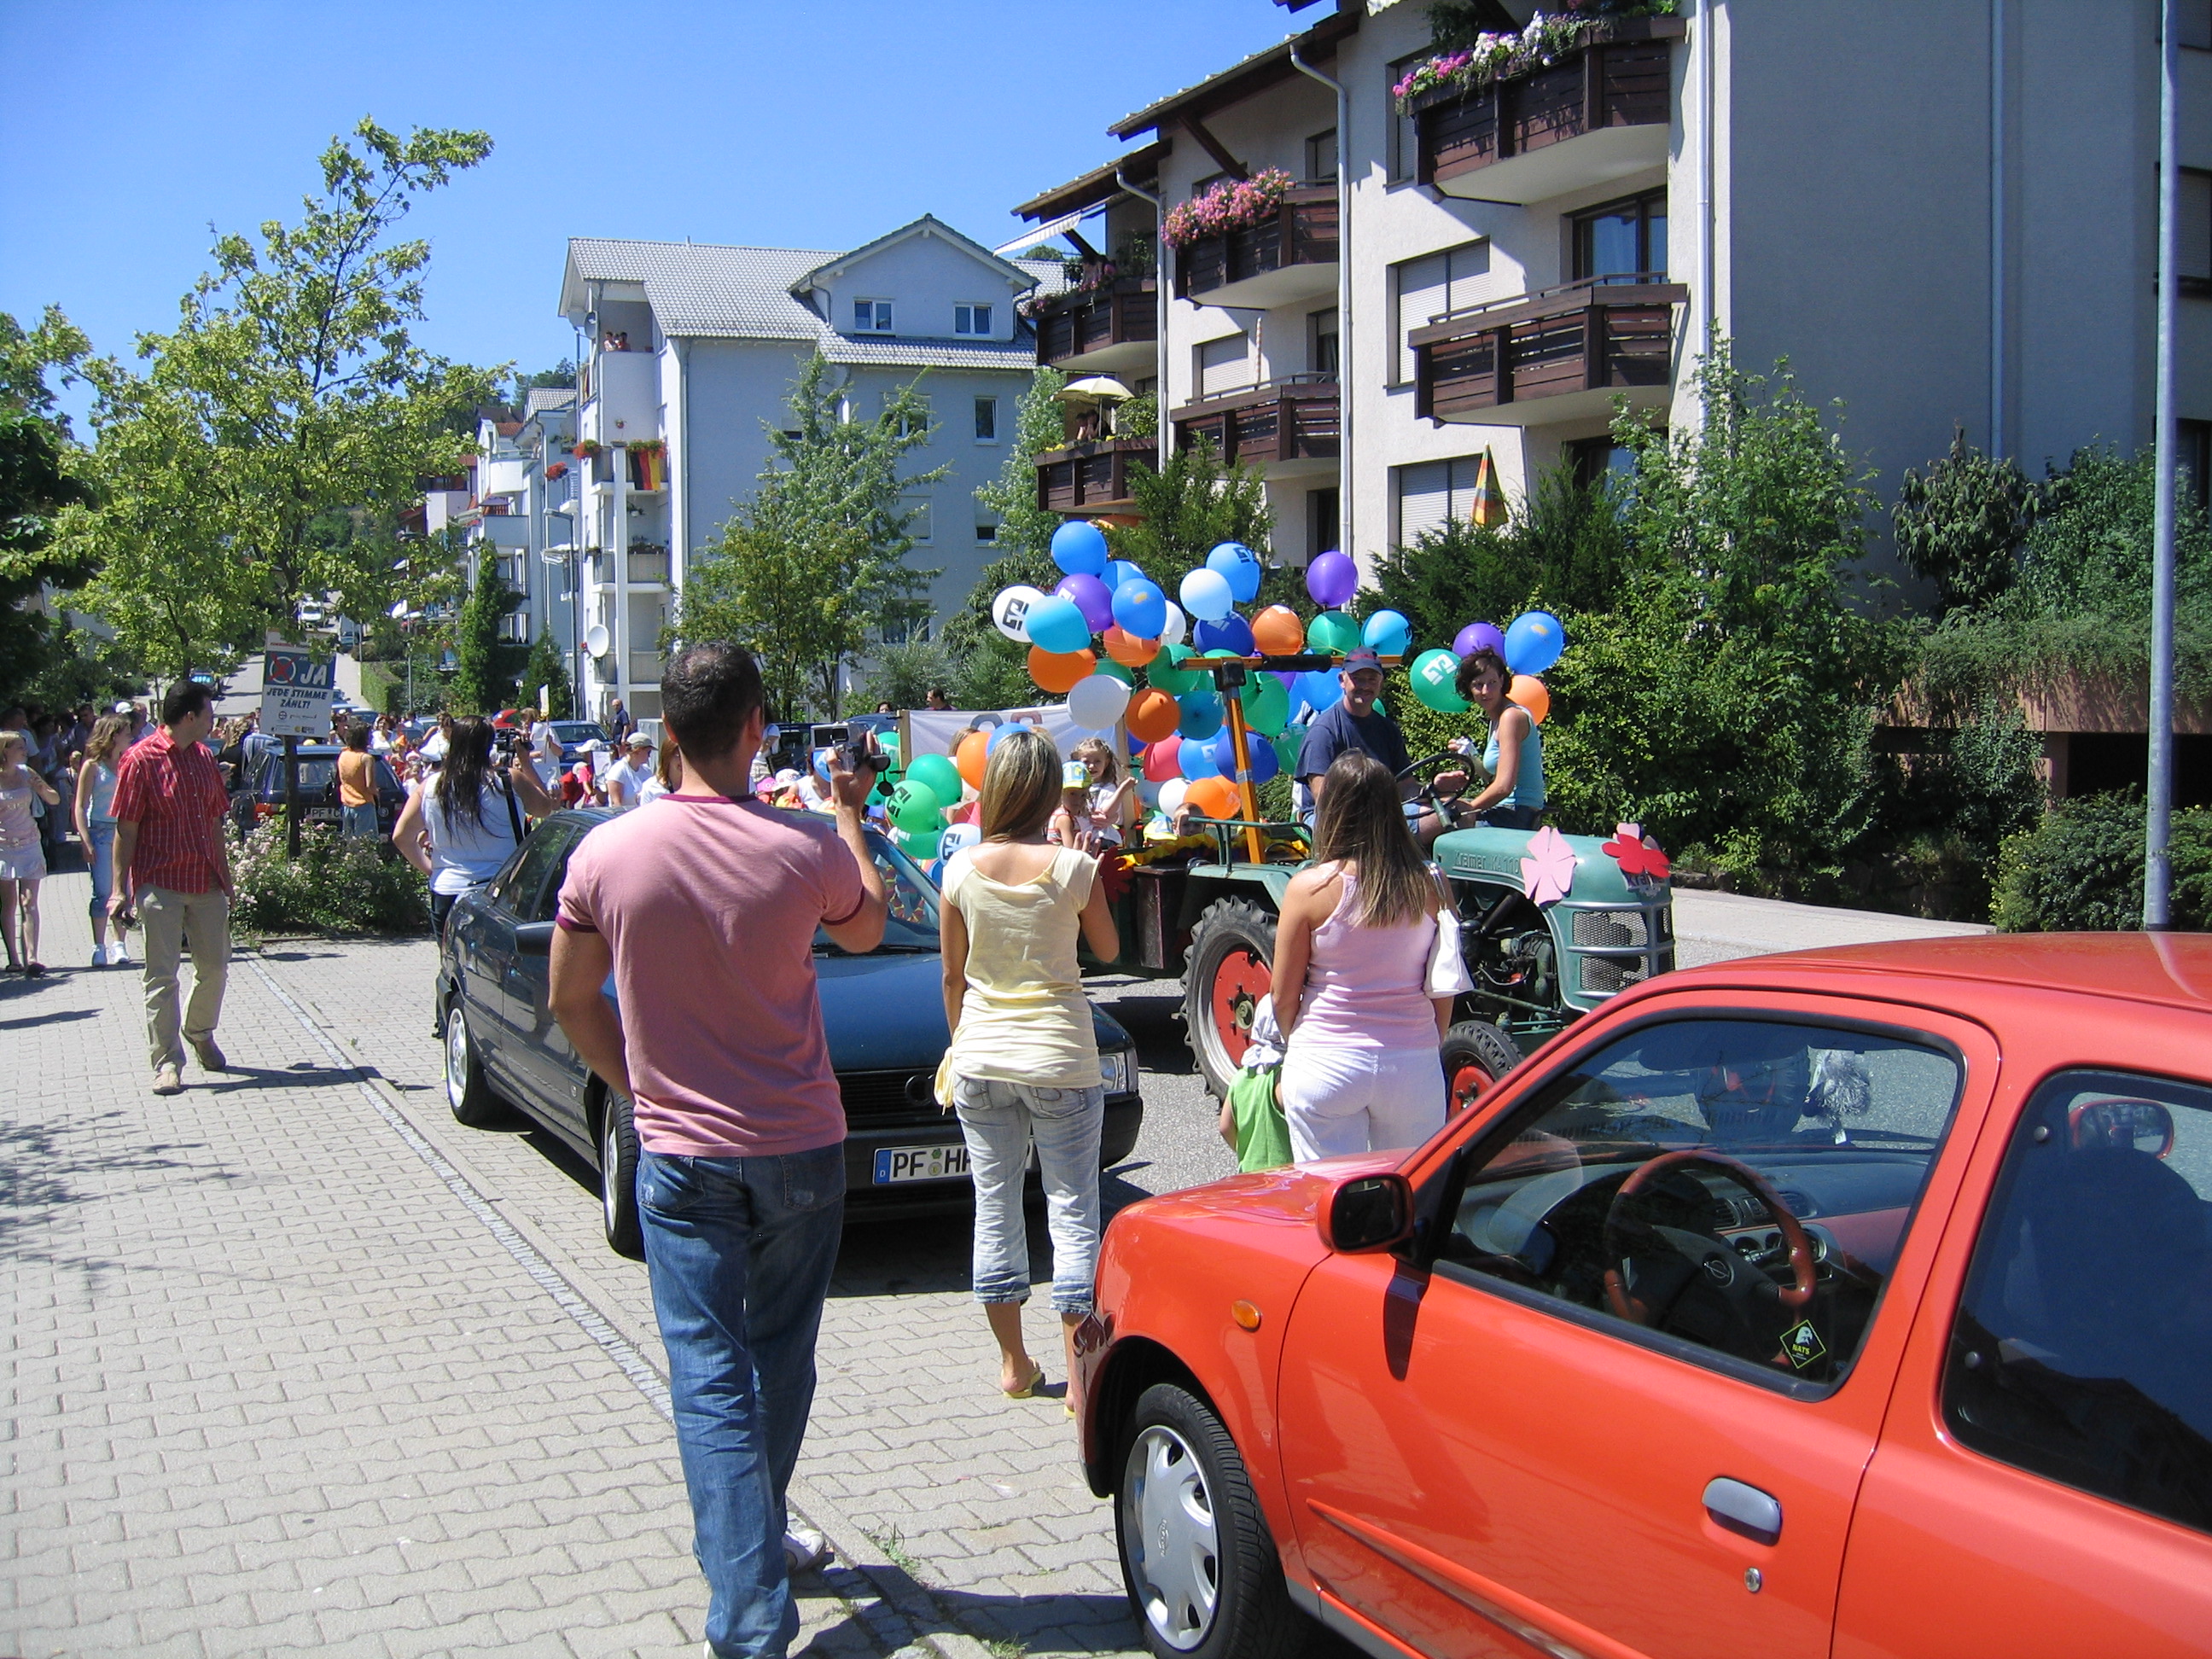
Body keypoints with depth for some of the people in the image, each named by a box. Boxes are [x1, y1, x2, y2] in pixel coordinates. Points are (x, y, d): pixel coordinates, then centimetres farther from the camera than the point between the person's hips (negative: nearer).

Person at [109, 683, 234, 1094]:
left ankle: (201, 1034, 35)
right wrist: (120, 888, -12)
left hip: (206, 882, 6)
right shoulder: (140, 759, -8)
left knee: (215, 966, 12)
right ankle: (167, 1063, 1)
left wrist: (225, 876, 18)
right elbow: (125, 828, -8)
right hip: (160, 883, -6)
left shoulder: (203, 756, 12)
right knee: (162, 976, -3)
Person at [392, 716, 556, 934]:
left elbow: (401, 837, 6)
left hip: (447, 894, 2)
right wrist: (526, 764, 17)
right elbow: (545, 807, 10)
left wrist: (430, 869, 17)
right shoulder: (510, 781, -6)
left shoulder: (430, 788, 2)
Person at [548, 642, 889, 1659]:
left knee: (711, 1377, 2)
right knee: (780, 1362, 19)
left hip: (680, 1156, 0)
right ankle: (757, 1543, 37)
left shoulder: (605, 855, -9)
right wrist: (847, 815, 24)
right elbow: (867, 929, 10)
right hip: (798, 1152, 1)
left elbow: (572, 1004, 3)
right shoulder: (808, 850, -12)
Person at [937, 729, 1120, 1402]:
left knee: (995, 1207, 13)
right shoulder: (1073, 868, -10)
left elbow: (952, 976, 4)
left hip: (980, 1059, 2)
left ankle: (1013, 1364, 22)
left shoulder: (963, 869, -5)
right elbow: (1108, 949, 7)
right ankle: (1079, 1374, 6)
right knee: (1073, 1213, 5)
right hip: (1061, 1059, -2)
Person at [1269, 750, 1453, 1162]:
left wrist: (1294, 1044, 17)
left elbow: (1284, 997, -2)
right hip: (1413, 1065, 2)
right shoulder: (1429, 887, -2)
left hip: (1326, 1065, -2)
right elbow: (1443, 991, 5)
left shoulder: (1310, 888, -9)